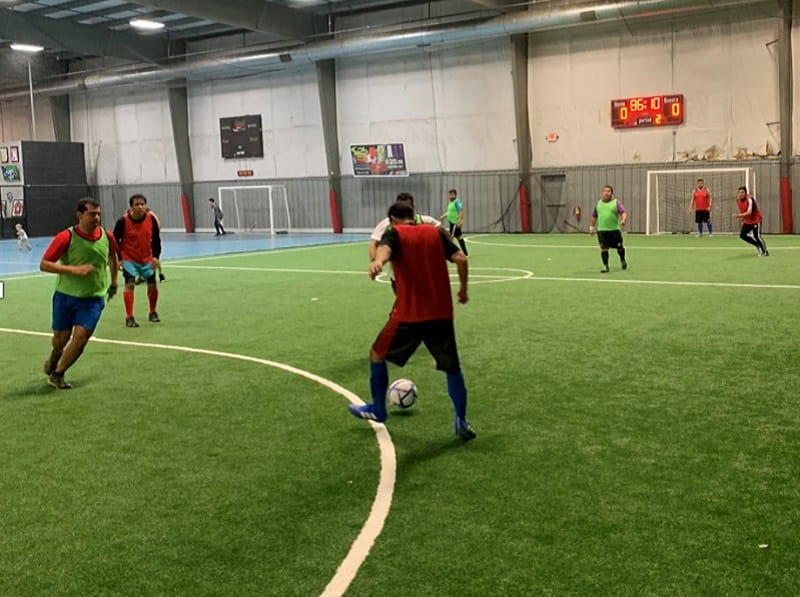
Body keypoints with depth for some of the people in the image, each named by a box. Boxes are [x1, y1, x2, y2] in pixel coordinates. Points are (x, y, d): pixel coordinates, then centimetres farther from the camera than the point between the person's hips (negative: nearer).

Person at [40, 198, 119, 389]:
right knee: (61, 338, 9)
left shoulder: (107, 236, -3)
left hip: (93, 298, 2)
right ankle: (53, 359, 45)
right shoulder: (66, 237, -15)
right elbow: (44, 264, -15)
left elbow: (112, 257, 20)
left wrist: (113, 281, 25)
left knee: (81, 337, -11)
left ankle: (57, 375, 8)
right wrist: (74, 269, -25)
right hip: (65, 296, -2)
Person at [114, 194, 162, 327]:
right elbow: (115, 240, -7)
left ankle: (153, 313, 29)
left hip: (147, 259, 3)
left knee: (152, 285, 6)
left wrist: (156, 256, -8)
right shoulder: (123, 221, -18)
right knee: (130, 284, -15)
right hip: (129, 258, -3)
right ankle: (129, 318, -9)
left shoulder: (151, 219, -10)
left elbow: (156, 239, 0)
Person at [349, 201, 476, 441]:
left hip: (408, 315, -3)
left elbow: (385, 249, -22)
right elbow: (460, 258, -1)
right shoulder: (436, 233, 11)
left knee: (377, 354, 20)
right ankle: (462, 423, 14)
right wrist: (463, 289, 12)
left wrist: (377, 262, -44)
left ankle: (377, 410, 30)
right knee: (452, 367, 18)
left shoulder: (394, 233, 2)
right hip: (441, 313, 3)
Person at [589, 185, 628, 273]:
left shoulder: (616, 202, 3)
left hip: (614, 230, -2)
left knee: (619, 247, 6)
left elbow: (623, 213, -8)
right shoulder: (598, 203, 13)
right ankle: (605, 266, 1)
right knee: (604, 248, -6)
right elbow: (594, 216, 22)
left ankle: (622, 260, 34)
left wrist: (623, 220, -28)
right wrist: (591, 227, 18)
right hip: (601, 230, 2)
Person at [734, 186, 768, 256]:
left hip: (756, 219, -8)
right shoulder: (738, 199, -3)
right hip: (747, 221, 8)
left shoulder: (749, 199, -26)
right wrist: (742, 218, 8)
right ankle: (757, 245, 21)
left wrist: (738, 215, -47)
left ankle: (765, 252, 1)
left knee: (756, 236, -14)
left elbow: (749, 212, -36)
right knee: (742, 235, 3)